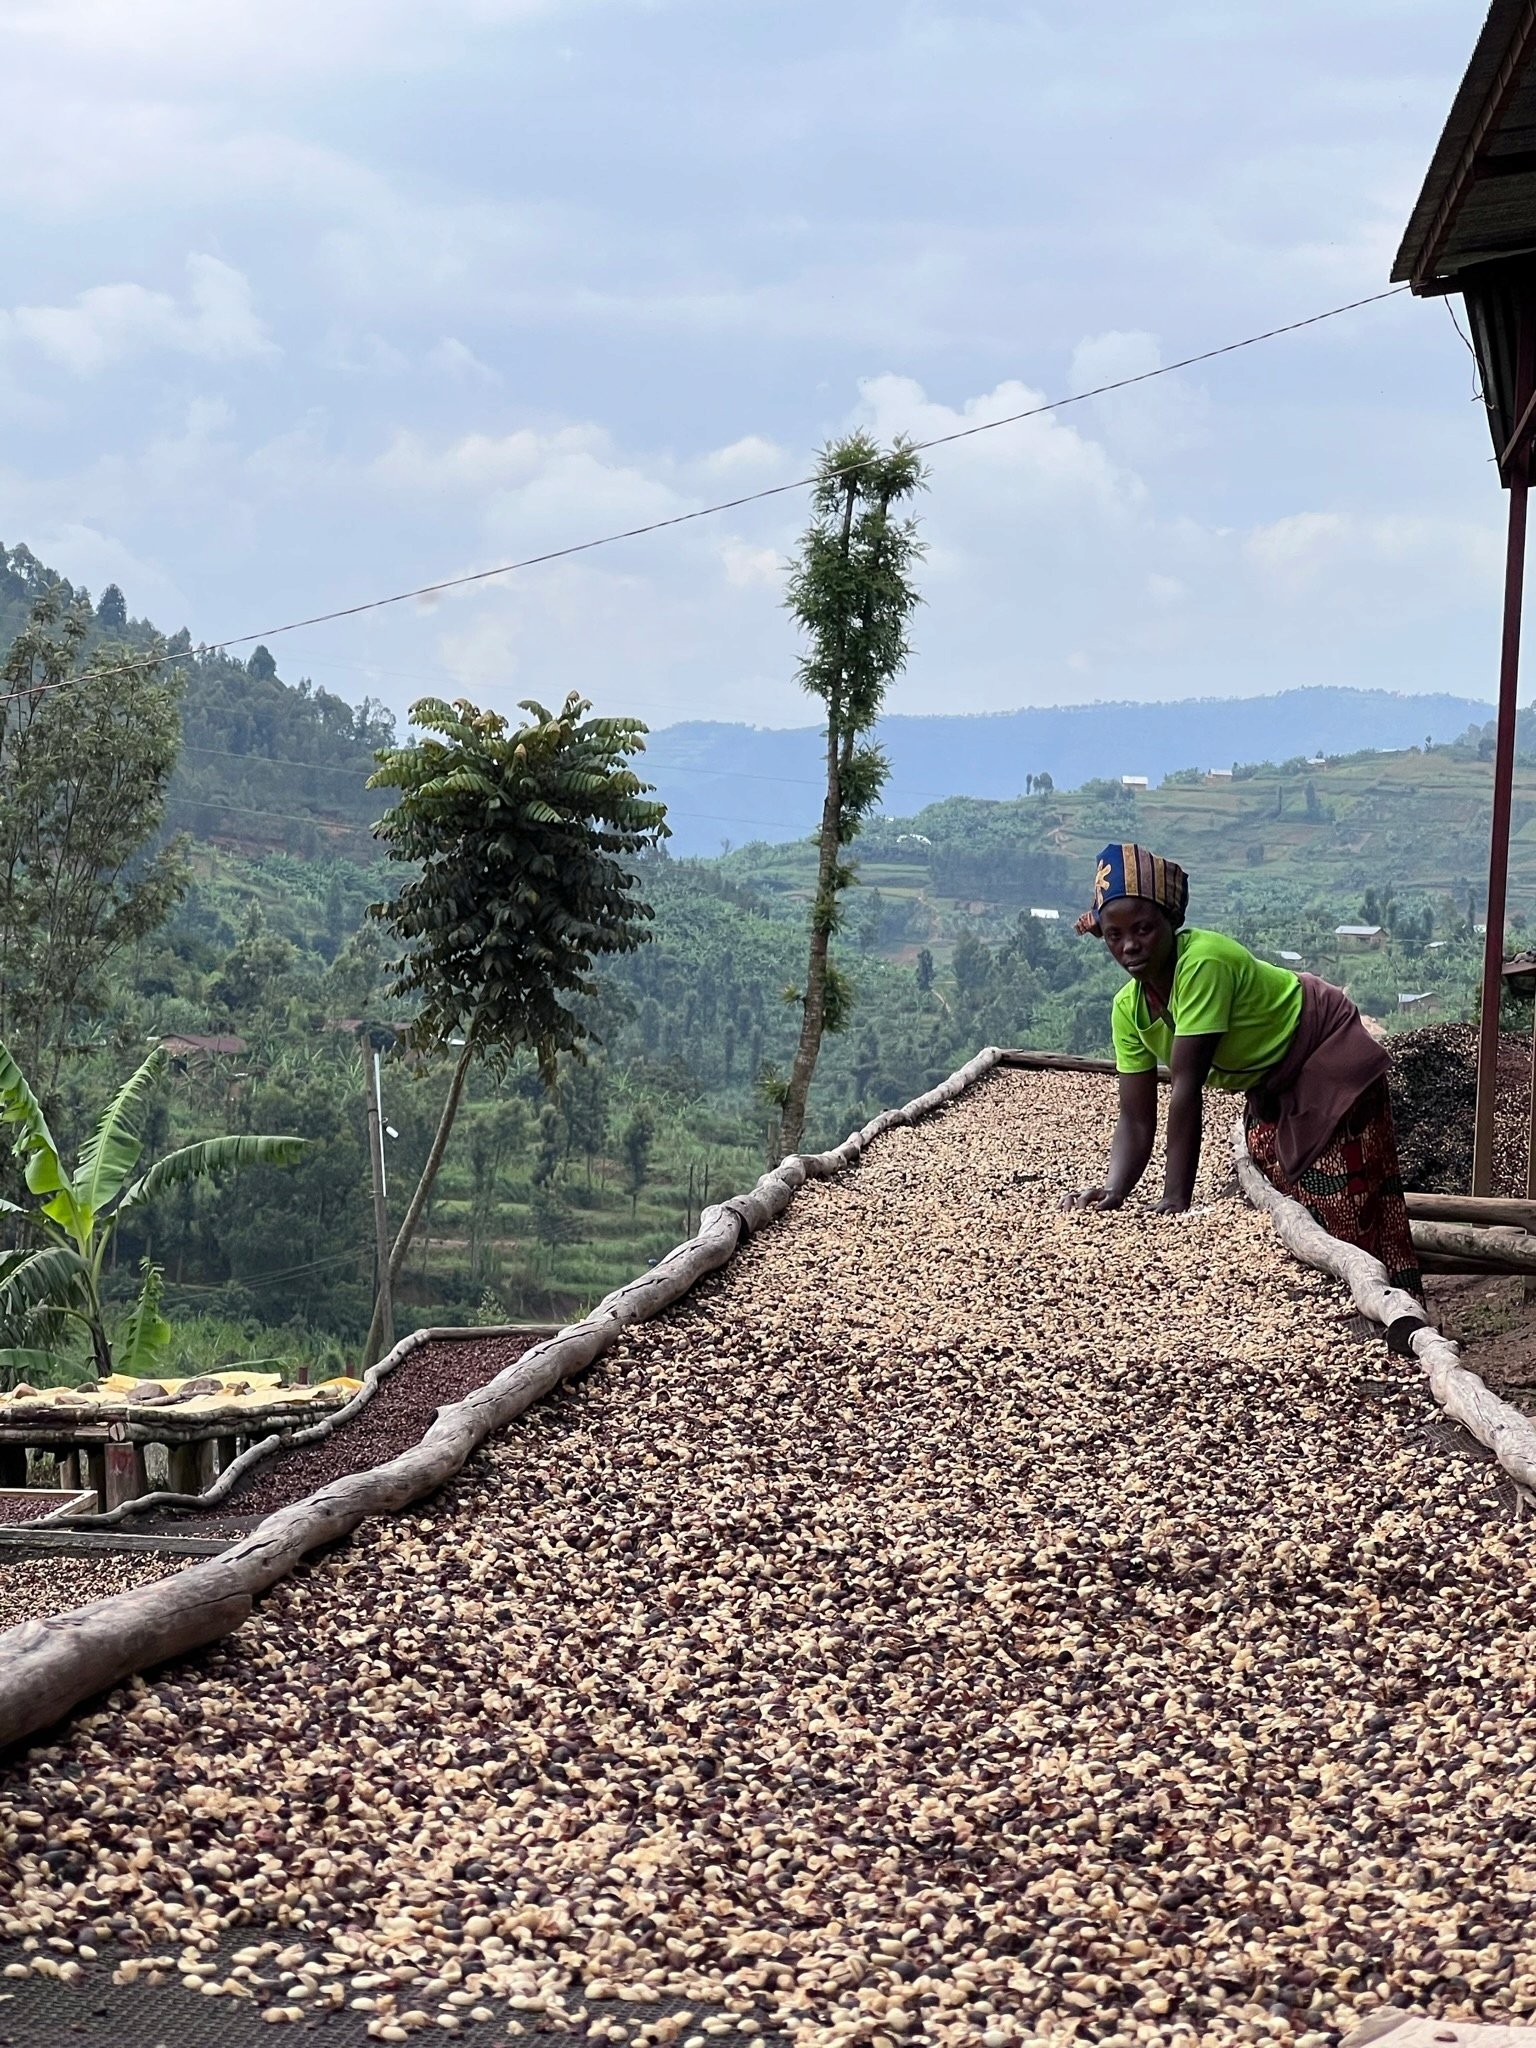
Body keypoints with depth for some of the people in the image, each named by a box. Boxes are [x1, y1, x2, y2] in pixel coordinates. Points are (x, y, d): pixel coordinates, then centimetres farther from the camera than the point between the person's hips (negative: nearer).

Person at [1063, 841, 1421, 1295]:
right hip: (1271, 1090, 8)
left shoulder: (1203, 961, -34)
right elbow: (1136, 1122, -11)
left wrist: (1175, 1199, -35)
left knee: (1349, 1216, -12)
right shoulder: (1128, 1009, -10)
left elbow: (1187, 1088, -35)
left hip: (1330, 1063, -8)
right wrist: (1112, 1189, -31)